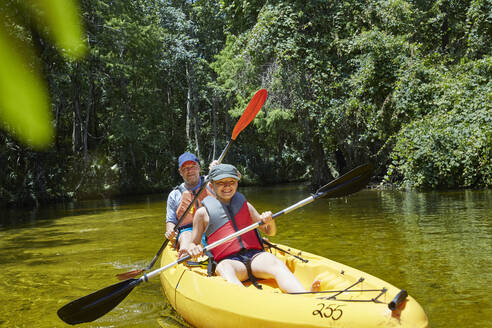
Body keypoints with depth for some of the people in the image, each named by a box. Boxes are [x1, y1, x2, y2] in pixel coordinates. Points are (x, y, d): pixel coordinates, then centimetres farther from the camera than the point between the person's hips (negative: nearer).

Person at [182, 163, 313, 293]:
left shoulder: (244, 205, 22)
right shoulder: (203, 212, 12)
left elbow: (270, 232, 25)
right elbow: (193, 243, 15)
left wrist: (270, 221, 1)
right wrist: (193, 249, -10)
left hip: (255, 255, 3)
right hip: (228, 261, -3)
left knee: (276, 263, -30)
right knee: (224, 268, -38)